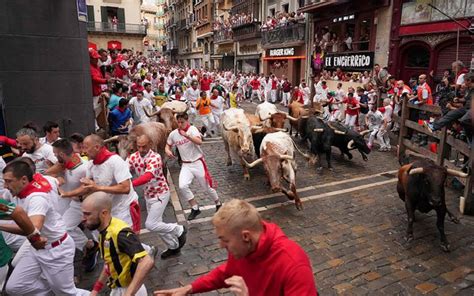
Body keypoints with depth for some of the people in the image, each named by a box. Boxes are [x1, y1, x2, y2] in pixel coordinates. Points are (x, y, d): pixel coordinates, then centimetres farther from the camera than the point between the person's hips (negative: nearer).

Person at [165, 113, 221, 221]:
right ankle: (195, 208, 3)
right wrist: (167, 151, -8)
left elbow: (199, 142, -31)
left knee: (207, 187, 7)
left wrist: (187, 135, -44)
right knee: (182, 186, -17)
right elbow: (168, 145, 16)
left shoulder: (192, 129, -13)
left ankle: (218, 204, 35)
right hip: (186, 165, 3)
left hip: (198, 163, -3)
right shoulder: (173, 134, 0)